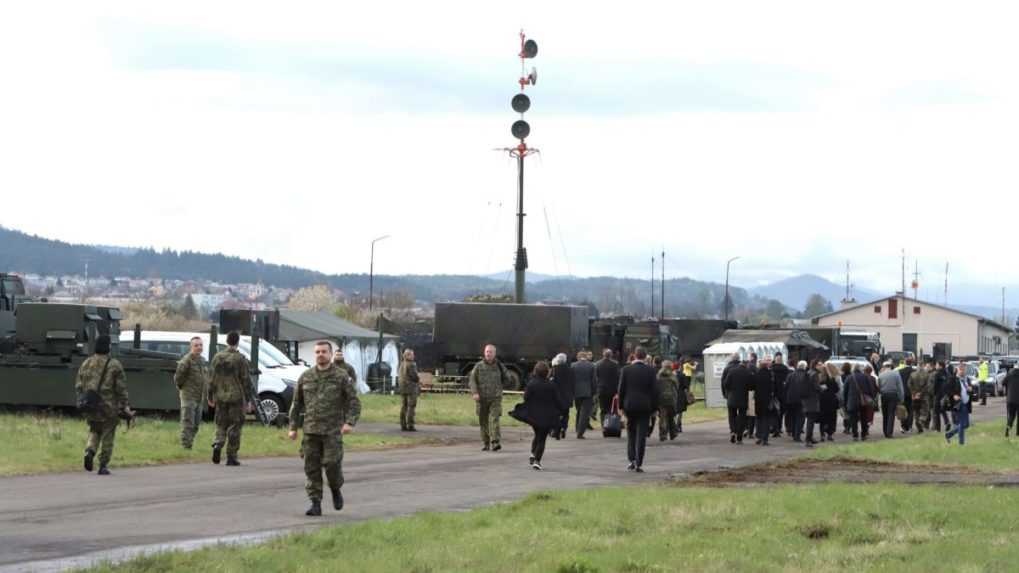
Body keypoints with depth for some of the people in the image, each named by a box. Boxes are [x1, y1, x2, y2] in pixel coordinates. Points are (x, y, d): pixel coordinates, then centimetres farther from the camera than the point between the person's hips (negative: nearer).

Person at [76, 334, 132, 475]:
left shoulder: (86, 363, 4)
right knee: (108, 436, 6)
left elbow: (78, 386, 6)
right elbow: (121, 388, -9)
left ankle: (90, 451, -6)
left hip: (91, 406, 4)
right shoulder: (114, 365, -7)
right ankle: (103, 466, 6)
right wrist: (124, 406, -3)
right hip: (109, 407, -4)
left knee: (94, 431, 21)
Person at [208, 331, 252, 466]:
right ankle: (231, 457, 3)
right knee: (235, 426, 4)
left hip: (220, 397, 3)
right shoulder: (240, 359, -8)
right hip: (236, 397, -3)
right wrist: (249, 400, -3)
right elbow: (246, 381, -8)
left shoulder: (217, 357, 3)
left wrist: (210, 396, 15)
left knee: (221, 424, 15)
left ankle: (218, 445, -11)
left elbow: (212, 378, 6)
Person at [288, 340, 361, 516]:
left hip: (333, 431, -3)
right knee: (311, 467, -1)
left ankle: (336, 490, 20)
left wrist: (350, 422, -17)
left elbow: (354, 402, -3)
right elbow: (296, 403, 15)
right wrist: (293, 427, 10)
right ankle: (315, 504, 2)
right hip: (310, 430, 3)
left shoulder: (341, 376, -1)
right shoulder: (306, 377, 9)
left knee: (332, 464, -9)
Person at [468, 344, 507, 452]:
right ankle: (486, 444, 16)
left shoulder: (499, 366, 5)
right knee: (483, 421, 5)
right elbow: (472, 380, -4)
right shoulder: (479, 366, 2)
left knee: (494, 419, -16)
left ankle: (495, 443, -24)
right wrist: (474, 392, -17)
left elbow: (505, 379, 19)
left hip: (495, 398, -1)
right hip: (482, 398, 1)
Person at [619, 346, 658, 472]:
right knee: (641, 435, 1)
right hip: (645, 406, -1)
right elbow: (654, 390, -3)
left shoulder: (626, 370, -2)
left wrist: (621, 406, 9)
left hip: (630, 406, 1)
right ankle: (639, 464, -3)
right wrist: (654, 407, 4)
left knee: (631, 434, 14)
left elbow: (621, 389, 0)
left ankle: (632, 460, 4)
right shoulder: (650, 371, -5)